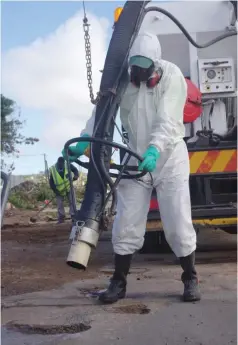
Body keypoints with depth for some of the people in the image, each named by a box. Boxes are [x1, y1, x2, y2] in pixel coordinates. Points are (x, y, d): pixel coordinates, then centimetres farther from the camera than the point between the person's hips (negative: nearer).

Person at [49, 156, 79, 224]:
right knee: (59, 204, 0)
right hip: (59, 190, 0)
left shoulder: (68, 165, -17)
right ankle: (61, 218, 11)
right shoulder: (52, 170, -17)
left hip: (69, 187, 0)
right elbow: (51, 182, -9)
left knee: (72, 202, -4)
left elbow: (75, 170, -2)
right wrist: (55, 190, -18)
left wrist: (76, 175, -24)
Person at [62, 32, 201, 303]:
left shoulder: (172, 75, -16)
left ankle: (190, 280, 19)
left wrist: (154, 149, -44)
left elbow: (167, 120, -27)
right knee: (126, 224, 2)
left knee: (178, 223, 0)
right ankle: (119, 282, 17)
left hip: (169, 158, -3)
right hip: (135, 159, 3)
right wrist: (85, 139, -28)